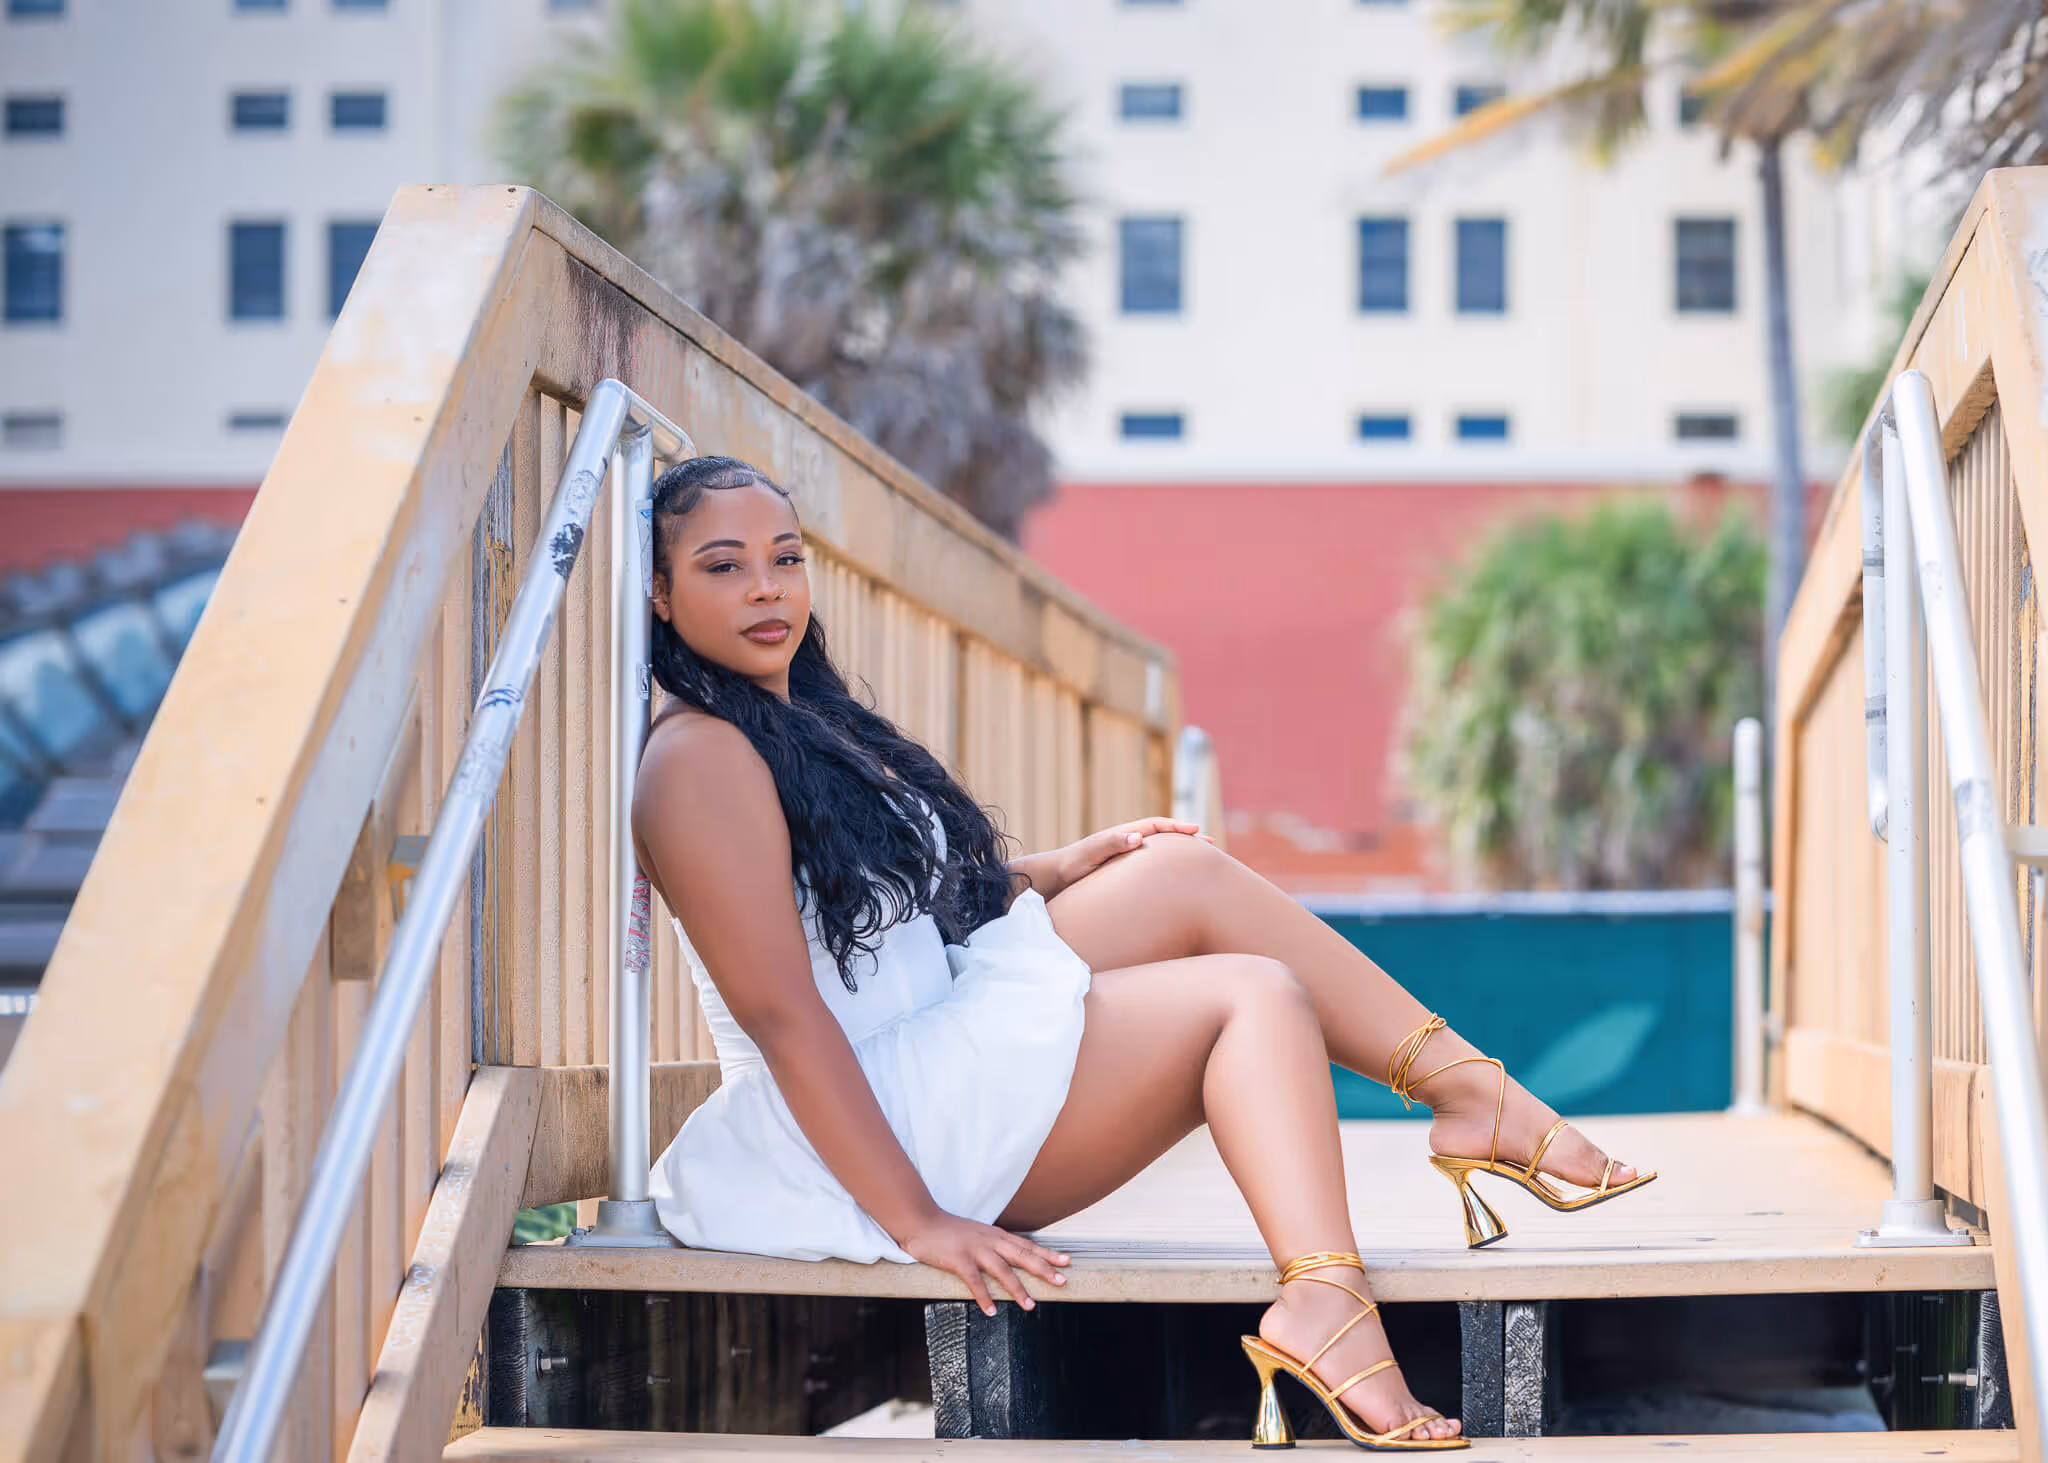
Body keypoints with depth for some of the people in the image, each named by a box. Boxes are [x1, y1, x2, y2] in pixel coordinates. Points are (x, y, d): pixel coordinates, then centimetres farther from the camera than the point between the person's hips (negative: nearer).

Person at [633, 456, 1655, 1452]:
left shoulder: (807, 721, 16)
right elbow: (777, 1008, -22)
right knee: (1255, 995, -11)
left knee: (1182, 875, 4)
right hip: (863, 1135, -9)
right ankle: (1323, 1300, -35)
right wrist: (913, 1220, -26)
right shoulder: (698, 759, -16)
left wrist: (1059, 872, 13)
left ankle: (1467, 1087, 2)